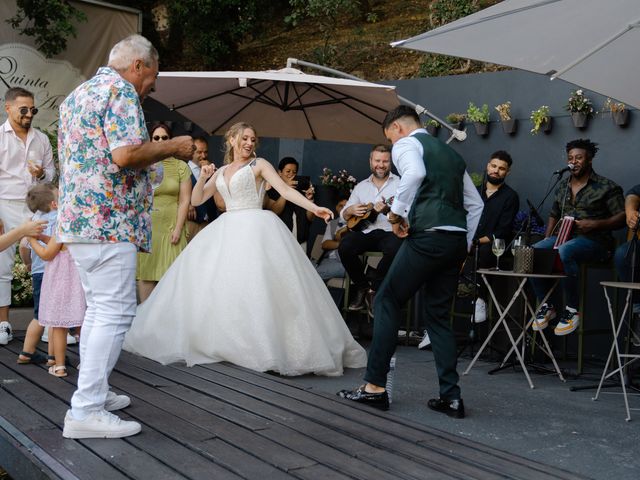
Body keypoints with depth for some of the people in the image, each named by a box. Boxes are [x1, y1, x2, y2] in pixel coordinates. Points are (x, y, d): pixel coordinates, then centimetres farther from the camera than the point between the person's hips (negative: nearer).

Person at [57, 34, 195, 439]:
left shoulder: (77, 94, 21)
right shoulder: (120, 91, -8)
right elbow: (125, 155, -21)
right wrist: (172, 147, -6)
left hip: (76, 219, 10)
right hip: (108, 220, -10)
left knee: (99, 309, 17)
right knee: (115, 312, -7)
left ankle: (93, 393, 24)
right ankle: (86, 412, -6)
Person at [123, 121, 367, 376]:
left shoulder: (259, 164, 6)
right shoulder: (221, 172, 20)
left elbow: (286, 190, -4)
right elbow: (196, 200, 18)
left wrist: (314, 208, -17)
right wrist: (203, 178, -1)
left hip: (255, 228, -6)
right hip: (227, 230, 6)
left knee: (258, 284, -17)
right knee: (213, 281, 1)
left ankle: (270, 344, -15)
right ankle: (216, 339, 11)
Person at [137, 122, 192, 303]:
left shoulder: (181, 166, 7)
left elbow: (185, 200, 2)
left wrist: (178, 229, -7)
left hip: (170, 228, -1)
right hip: (145, 228, 1)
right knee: (145, 275, -2)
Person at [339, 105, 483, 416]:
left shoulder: (406, 144, 3)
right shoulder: (450, 152, 27)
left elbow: (415, 173, -23)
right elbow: (475, 204, 25)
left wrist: (396, 213, -12)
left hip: (427, 236, -7)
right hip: (457, 240, 8)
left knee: (387, 301, 4)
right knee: (439, 315, 13)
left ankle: (375, 387, 4)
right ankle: (451, 397, 10)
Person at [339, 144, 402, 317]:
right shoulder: (361, 186, 19)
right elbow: (344, 215, 18)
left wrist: (389, 210, -25)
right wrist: (351, 210, -6)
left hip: (390, 231, -3)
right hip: (365, 232, 3)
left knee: (394, 248, -37)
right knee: (345, 247, -28)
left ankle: (374, 289, -11)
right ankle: (362, 287, -3)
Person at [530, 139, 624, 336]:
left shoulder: (606, 187, 0)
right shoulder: (562, 187, 18)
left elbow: (622, 217, -4)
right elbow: (553, 215, 27)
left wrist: (595, 225, -19)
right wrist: (547, 239, 9)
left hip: (594, 241, -6)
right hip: (563, 238, 6)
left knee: (563, 251, -39)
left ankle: (572, 310, -24)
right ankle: (546, 306, -10)